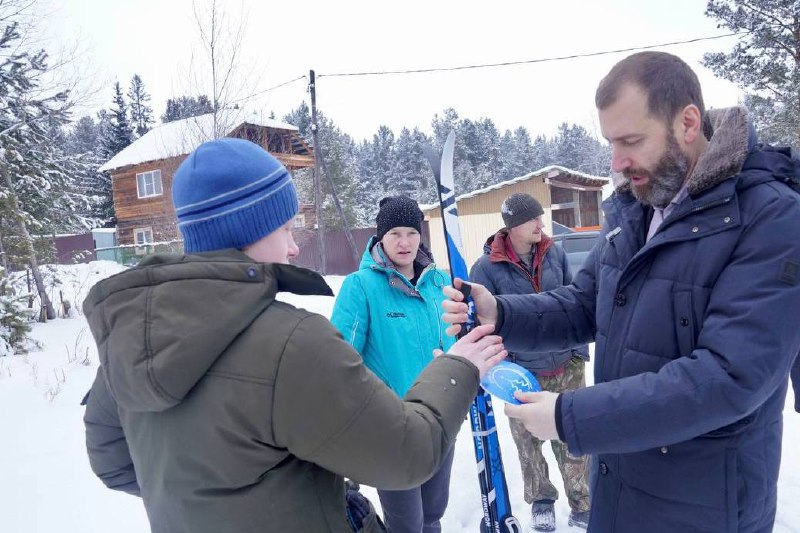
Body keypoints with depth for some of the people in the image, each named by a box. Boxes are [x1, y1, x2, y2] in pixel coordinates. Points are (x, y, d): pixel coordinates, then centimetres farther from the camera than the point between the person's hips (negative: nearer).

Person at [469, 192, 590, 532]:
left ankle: (582, 505, 30)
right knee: (528, 441, 15)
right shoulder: (487, 267, -13)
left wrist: (580, 349, 8)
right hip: (522, 372, -2)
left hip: (566, 366, 2)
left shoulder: (555, 254, -1)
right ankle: (541, 501, 38)